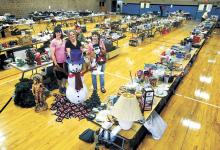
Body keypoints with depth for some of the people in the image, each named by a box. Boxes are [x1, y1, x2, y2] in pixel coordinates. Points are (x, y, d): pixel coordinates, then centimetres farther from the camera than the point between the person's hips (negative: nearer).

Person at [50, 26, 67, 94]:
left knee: (65, 74, 13)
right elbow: (52, 54, -14)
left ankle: (64, 87, 33)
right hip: (58, 62, -4)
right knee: (59, 75, 13)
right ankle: (60, 87, 35)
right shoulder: (53, 42, -12)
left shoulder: (63, 40, 3)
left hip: (64, 61, 4)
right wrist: (55, 63, -17)